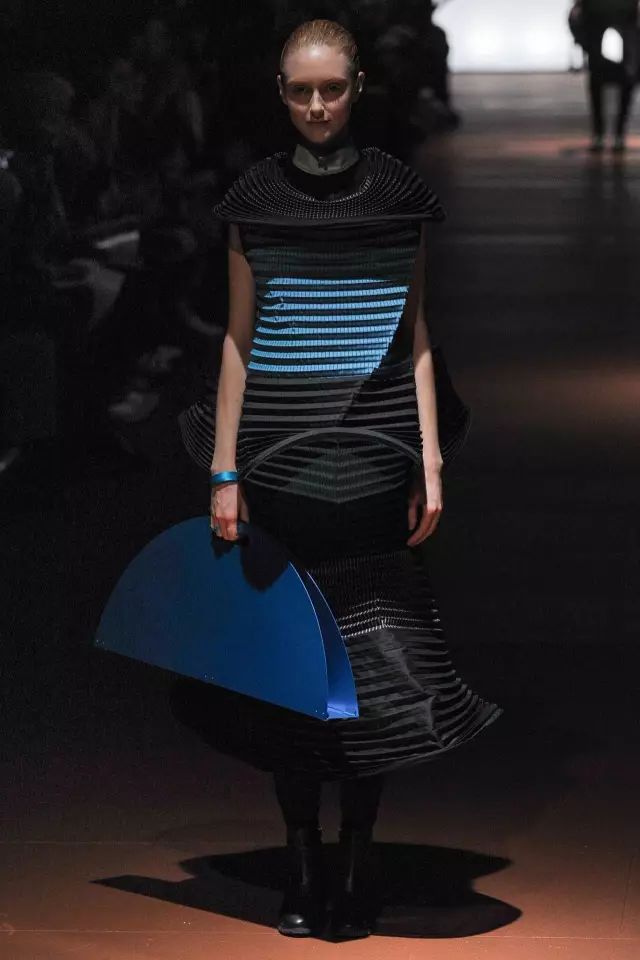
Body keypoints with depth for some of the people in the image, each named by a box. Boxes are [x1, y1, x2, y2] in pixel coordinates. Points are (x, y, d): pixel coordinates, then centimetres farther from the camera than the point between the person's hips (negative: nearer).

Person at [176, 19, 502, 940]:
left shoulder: (399, 193, 5)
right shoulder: (257, 198, 5)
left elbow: (416, 337, 8)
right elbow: (239, 339, 8)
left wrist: (431, 462, 1)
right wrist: (224, 472, 3)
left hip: (373, 458, 0)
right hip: (278, 455, 1)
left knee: (372, 660, -2)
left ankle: (358, 864, 9)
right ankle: (303, 866, 12)